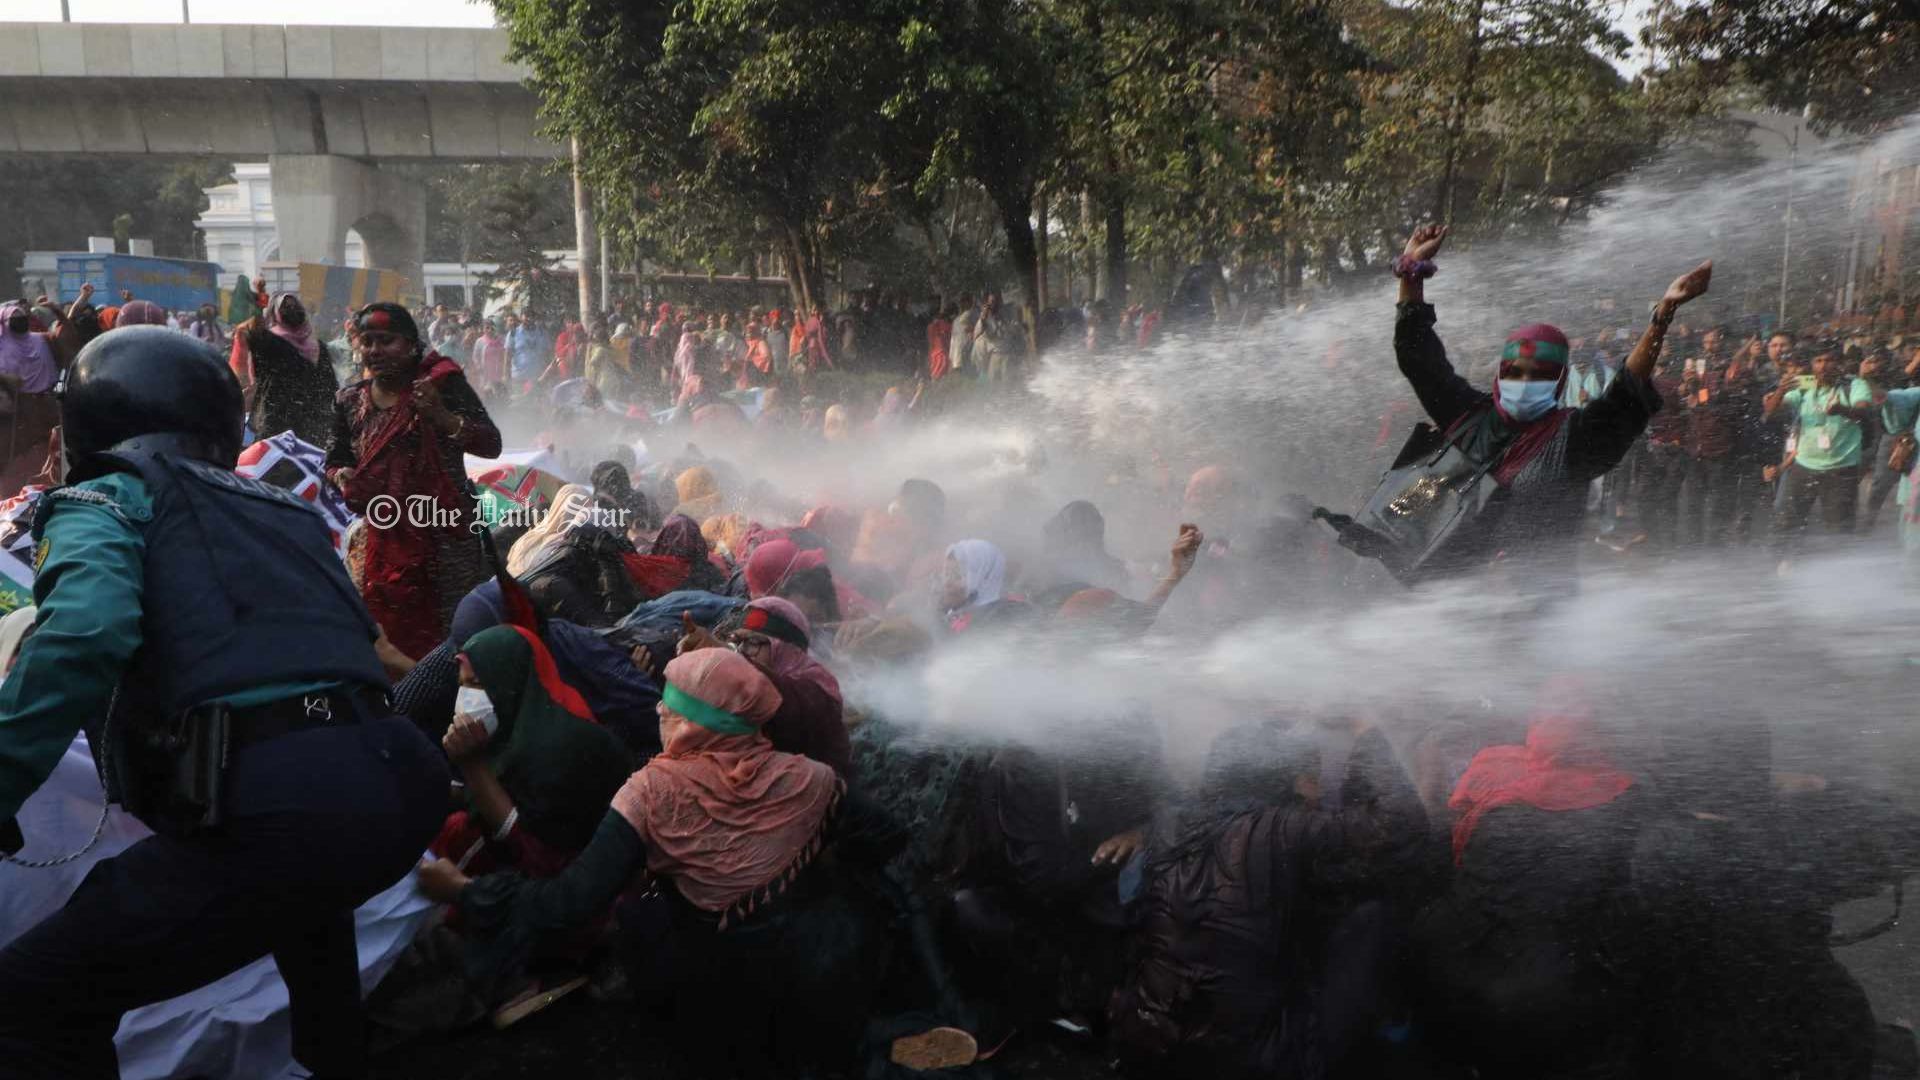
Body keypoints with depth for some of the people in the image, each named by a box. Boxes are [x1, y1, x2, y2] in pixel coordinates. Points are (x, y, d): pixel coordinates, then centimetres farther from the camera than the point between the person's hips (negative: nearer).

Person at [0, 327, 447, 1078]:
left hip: (276, 807, -7)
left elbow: (84, 629, -11)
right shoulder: (286, 507, 28)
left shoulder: (106, 498, 10)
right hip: (398, 783, 8)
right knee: (304, 891, 41)